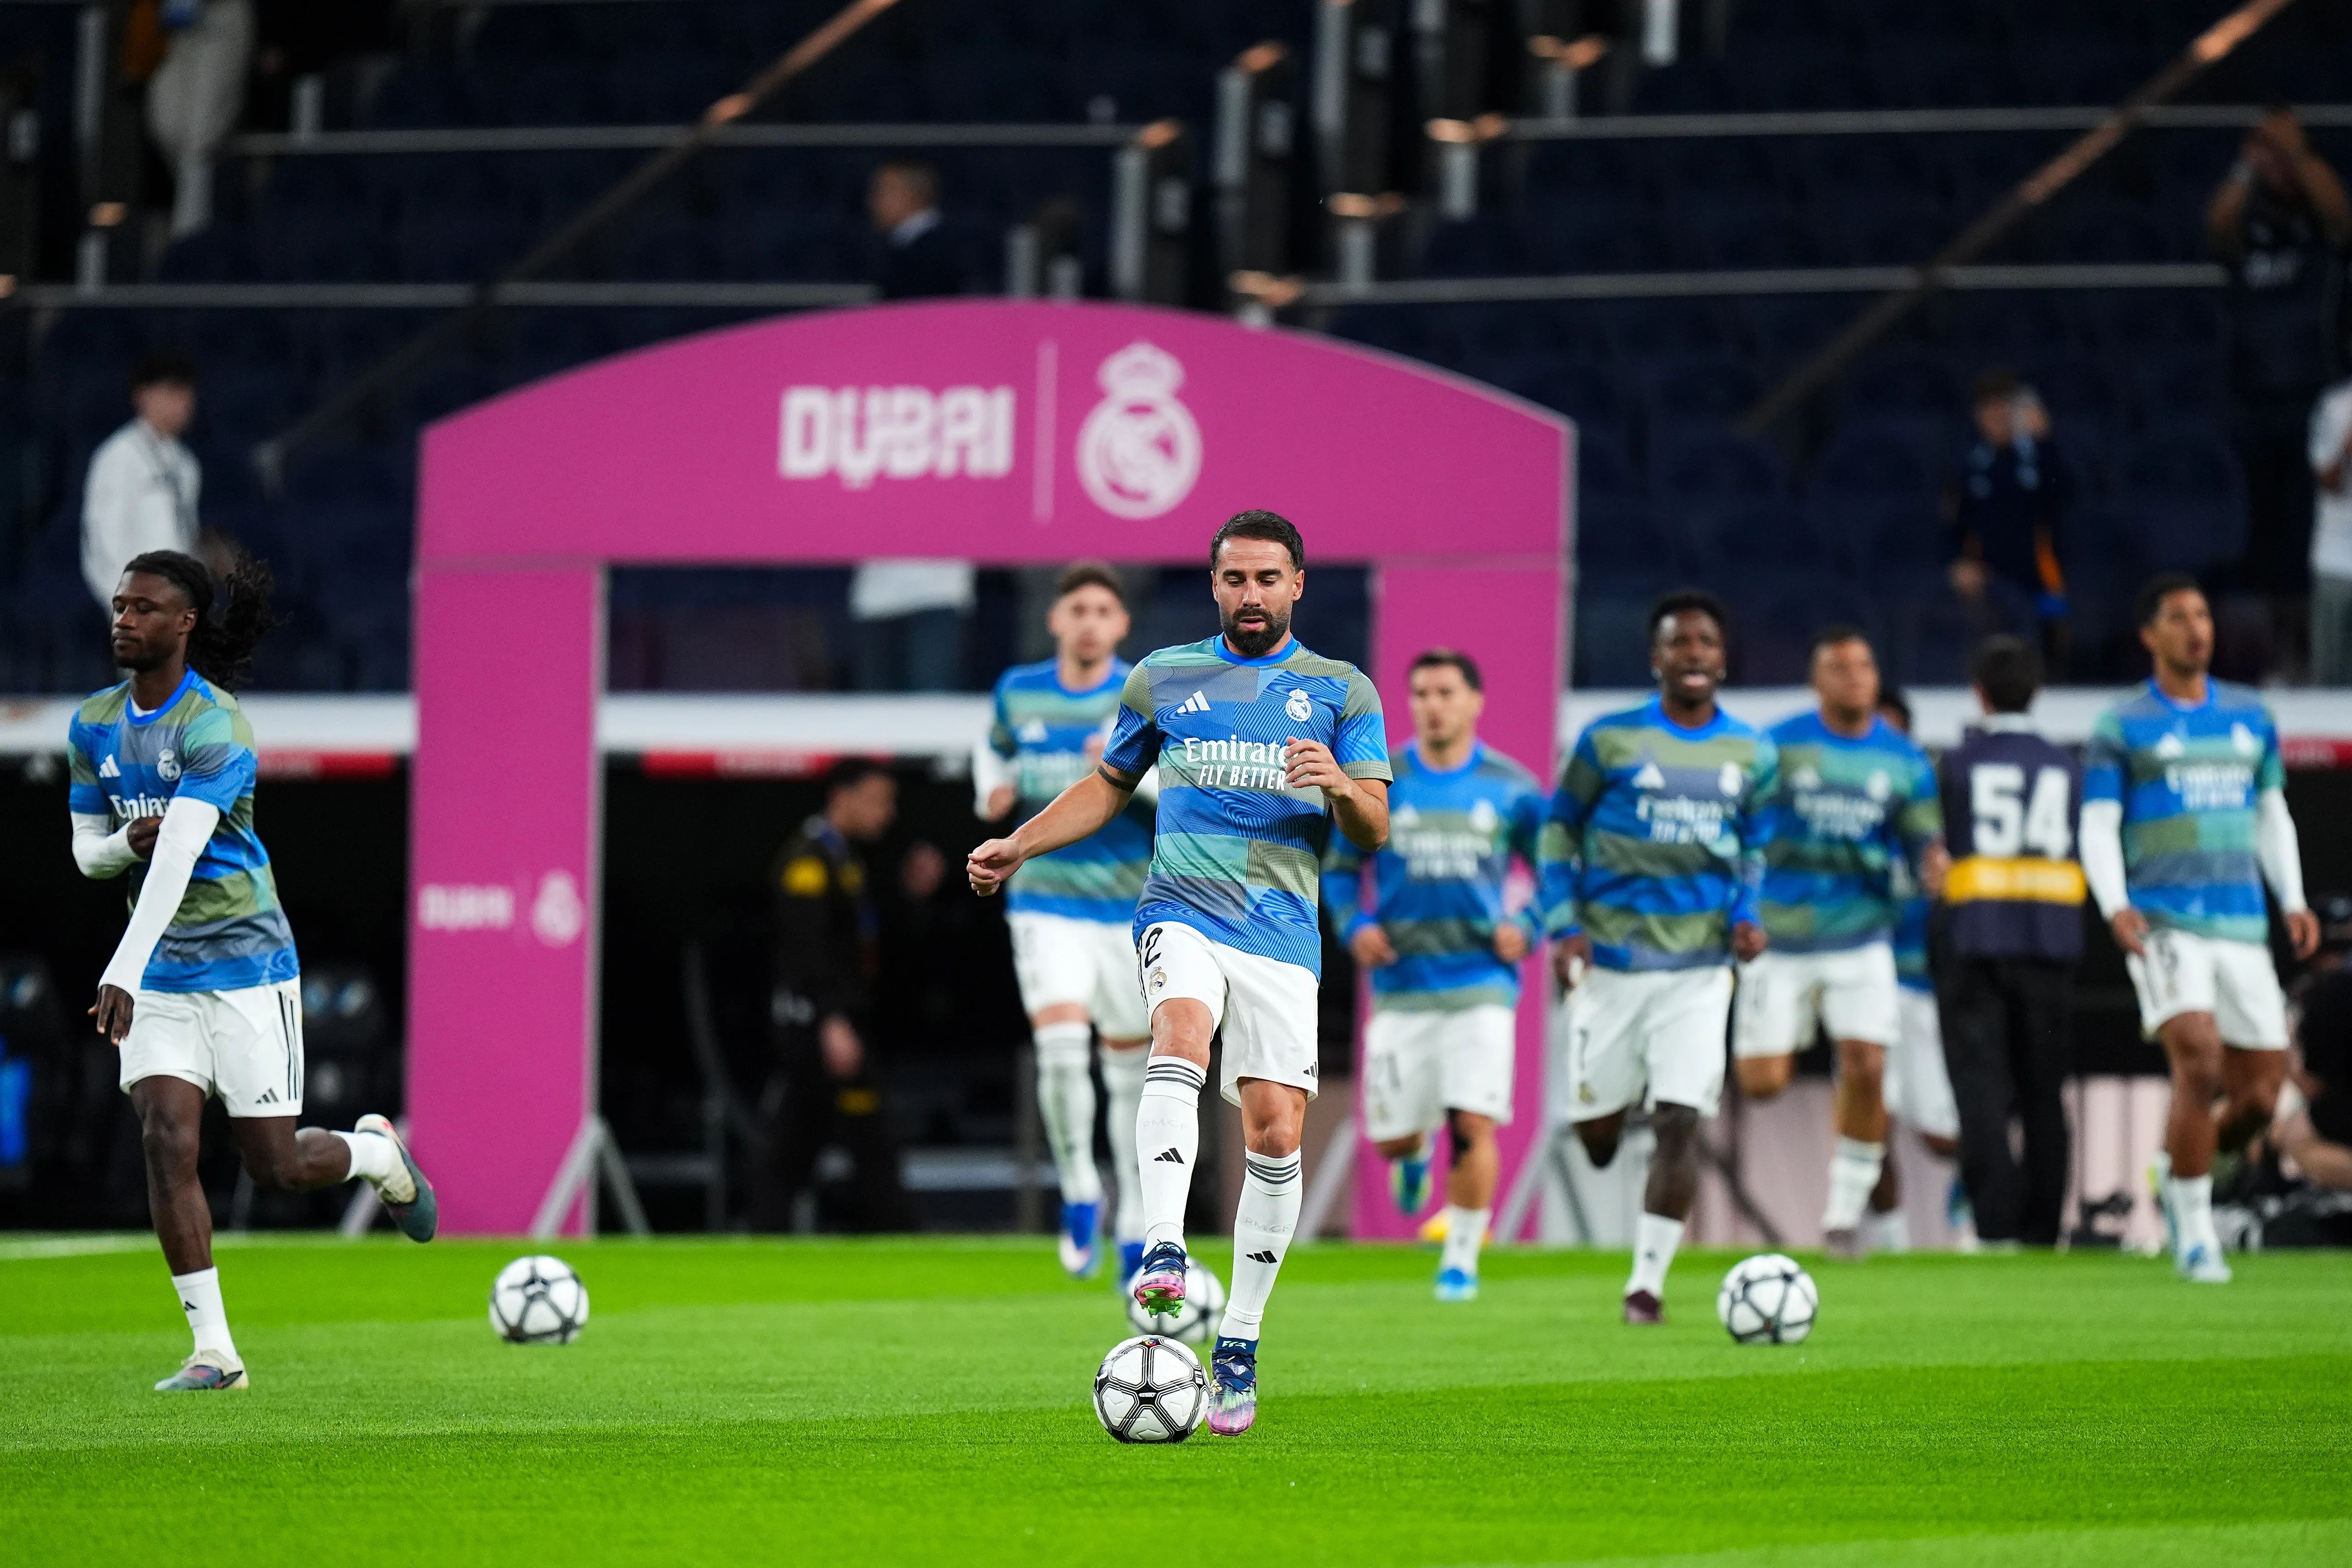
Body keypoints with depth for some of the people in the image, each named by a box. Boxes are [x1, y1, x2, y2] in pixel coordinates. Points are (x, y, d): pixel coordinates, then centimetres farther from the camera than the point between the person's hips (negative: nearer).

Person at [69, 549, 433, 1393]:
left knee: (275, 1165, 1)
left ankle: (377, 1153, 36)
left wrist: (122, 973, -38)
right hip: (161, 975, 5)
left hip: (243, 959, -5)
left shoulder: (215, 725, -19)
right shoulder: (94, 724, 4)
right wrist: (127, 841, -14)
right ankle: (213, 1350, -10)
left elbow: (179, 854, -29)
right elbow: (87, 850, 12)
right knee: (165, 1140, -13)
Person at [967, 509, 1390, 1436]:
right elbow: (1109, 786, 26)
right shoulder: (1163, 680, 14)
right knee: (1180, 1040, -32)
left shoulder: (1342, 693, 10)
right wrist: (1016, 846, 14)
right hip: (1183, 912, -1)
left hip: (1284, 934, 1)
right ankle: (1163, 1257, -47)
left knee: (1276, 1134, -5)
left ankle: (1239, 1346, 7)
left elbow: (1374, 832, 5)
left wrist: (1341, 787, -17)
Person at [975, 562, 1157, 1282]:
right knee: (1060, 1045, -21)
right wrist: (992, 791, 6)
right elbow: (996, 748, 26)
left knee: (1131, 1066, 6)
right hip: (1047, 904, 0)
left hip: (1130, 906, 0)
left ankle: (1135, 1225, 20)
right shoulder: (1019, 692, 5)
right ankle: (1079, 1192, -2)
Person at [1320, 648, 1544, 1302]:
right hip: (1402, 987, 1)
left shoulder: (1512, 789, 2)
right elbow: (1340, 867, 12)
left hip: (1481, 983, -1)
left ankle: (1461, 1259, 1)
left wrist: (1528, 927, -4)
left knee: (1474, 1125, -14)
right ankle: (1415, 1155, 42)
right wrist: (1354, 924, -5)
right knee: (1390, 1138, 4)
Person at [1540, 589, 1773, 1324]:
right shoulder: (1611, 740, -2)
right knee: (1597, 1130, 4)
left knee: (1679, 1123, -12)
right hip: (1611, 960, -1)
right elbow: (1560, 829, 6)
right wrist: (1563, 924, -5)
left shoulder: (1750, 753, 7)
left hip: (1699, 968, 1)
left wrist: (1747, 915, 2)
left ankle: (1648, 1279, -5)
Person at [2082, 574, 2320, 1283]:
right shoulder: (2123, 727, 1)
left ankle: (2177, 1169, 31)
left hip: (2244, 928, 5)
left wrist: (2293, 899, 9)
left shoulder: (2251, 717, 15)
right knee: (2199, 1064, -22)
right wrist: (2115, 906, -18)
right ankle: (2193, 1233, -11)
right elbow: (2098, 828, -2)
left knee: (2259, 1095, 1)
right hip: (2163, 924, -5)